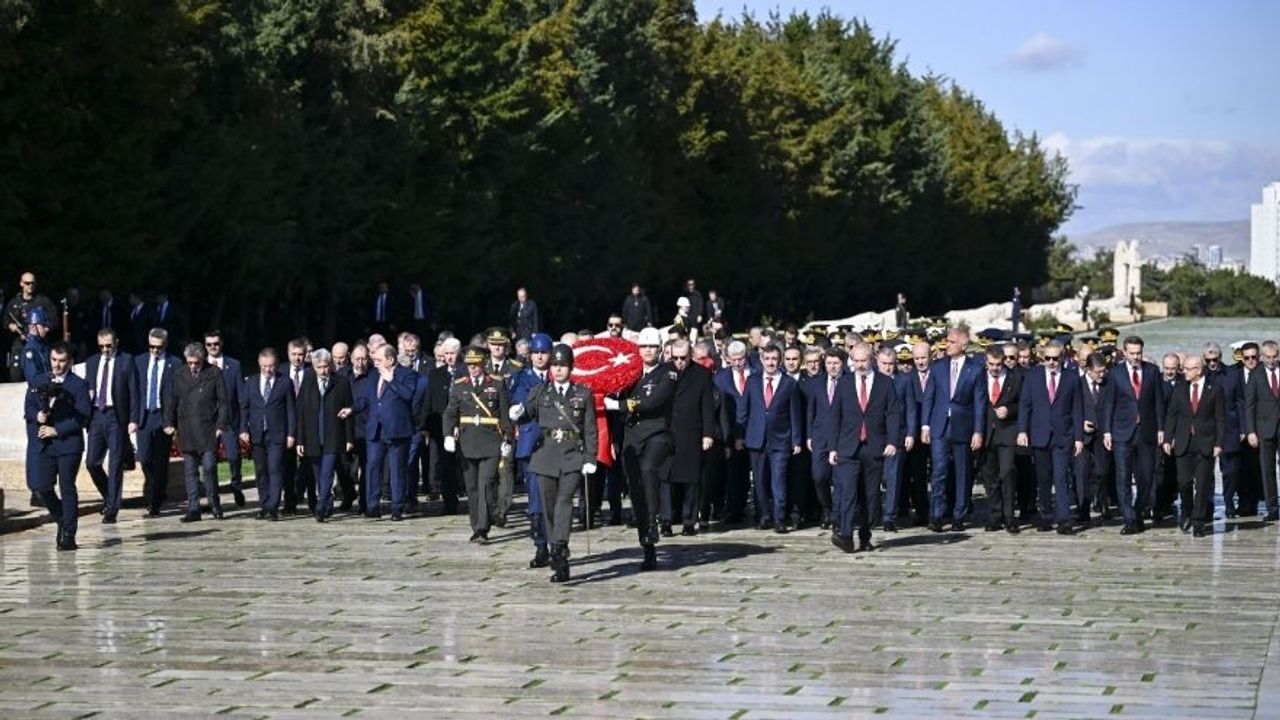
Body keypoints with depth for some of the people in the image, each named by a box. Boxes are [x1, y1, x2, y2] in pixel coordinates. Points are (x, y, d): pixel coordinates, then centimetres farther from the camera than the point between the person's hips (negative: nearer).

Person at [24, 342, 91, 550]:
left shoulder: (79, 385, -2)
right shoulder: (36, 382, 12)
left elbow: (82, 417, -7)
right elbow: (28, 408, 10)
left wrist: (57, 430, -13)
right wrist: (37, 416, -13)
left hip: (68, 442, -4)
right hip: (43, 443, 4)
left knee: (67, 488, -4)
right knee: (40, 486, -1)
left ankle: (68, 535, 2)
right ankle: (62, 521, 23)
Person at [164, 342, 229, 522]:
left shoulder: (214, 374, 2)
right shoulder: (179, 376, 11)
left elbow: (223, 401, 1)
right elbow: (172, 401, 15)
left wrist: (221, 425, -6)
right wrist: (169, 423, 3)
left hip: (208, 430, -3)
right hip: (186, 431, 3)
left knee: (208, 467, -8)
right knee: (190, 471, 3)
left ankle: (214, 503, 11)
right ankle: (193, 509, 7)